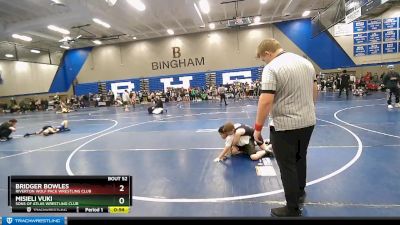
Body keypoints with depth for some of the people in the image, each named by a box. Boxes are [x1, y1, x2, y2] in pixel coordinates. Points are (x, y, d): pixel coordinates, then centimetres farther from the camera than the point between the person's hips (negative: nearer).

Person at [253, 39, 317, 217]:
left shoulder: (271, 68, -17)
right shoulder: (306, 62, 7)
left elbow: (266, 101, -24)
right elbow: (314, 90, 16)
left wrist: (258, 127, -15)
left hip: (285, 126, -8)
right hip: (308, 121, 8)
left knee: (288, 166, 7)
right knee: (300, 158, 26)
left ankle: (293, 209, 21)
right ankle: (300, 192, 47)